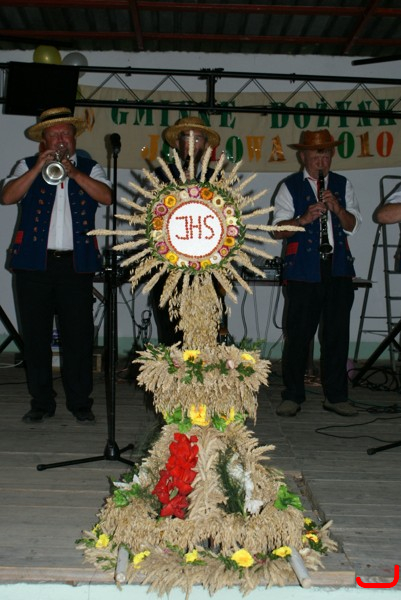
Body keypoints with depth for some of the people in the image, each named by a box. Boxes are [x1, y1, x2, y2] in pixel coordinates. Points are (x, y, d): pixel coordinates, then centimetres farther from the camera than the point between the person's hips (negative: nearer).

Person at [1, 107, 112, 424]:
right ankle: (41, 402, 16)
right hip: (35, 263, 1)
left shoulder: (90, 168, 14)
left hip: (77, 264, 0)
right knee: (36, 335, 5)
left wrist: (73, 172, -13)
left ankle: (80, 401, 12)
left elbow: (107, 197, -5)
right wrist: (39, 168, -10)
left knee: (79, 336, 0)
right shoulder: (28, 166, 12)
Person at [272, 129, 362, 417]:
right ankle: (292, 396, 9)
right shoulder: (289, 187, 7)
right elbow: (279, 230, -2)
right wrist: (304, 219, -19)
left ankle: (336, 396, 14)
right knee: (298, 334, -2)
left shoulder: (343, 185, 16)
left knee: (337, 334, 4)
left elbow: (353, 226, 6)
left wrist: (337, 208, -12)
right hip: (304, 270, -3)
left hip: (338, 267, 3)